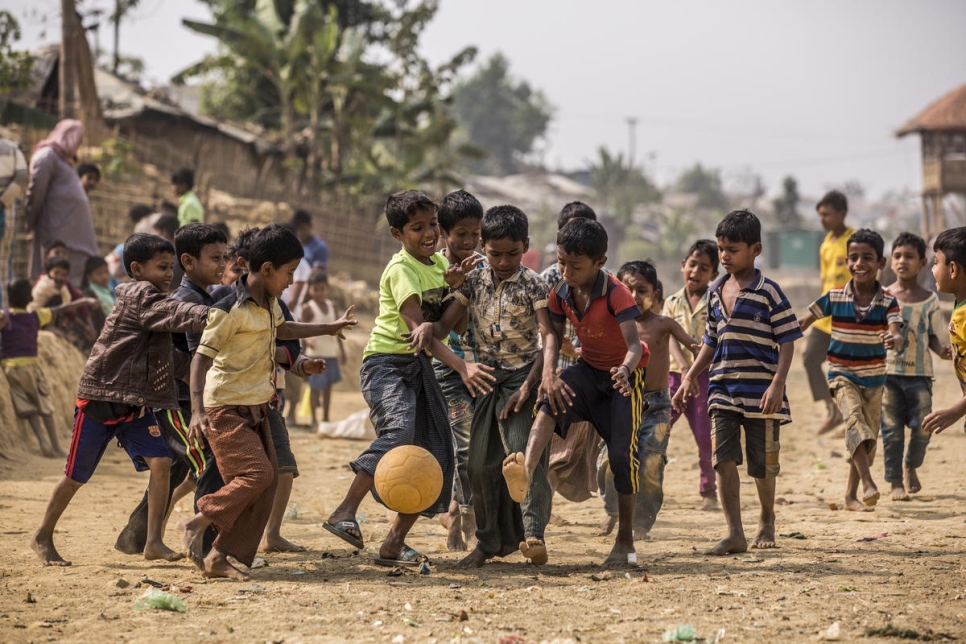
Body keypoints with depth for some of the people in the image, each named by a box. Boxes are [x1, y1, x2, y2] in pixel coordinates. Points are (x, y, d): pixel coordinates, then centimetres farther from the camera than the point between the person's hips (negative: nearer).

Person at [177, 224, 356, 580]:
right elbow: (201, 357, -20)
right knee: (256, 472, -20)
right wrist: (197, 410, -29)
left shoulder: (269, 304, 9)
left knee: (267, 482, 3)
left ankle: (221, 558, 7)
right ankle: (196, 525, -5)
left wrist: (329, 328, 41)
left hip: (256, 410, 9)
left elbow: (281, 329, 32)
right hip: (226, 409, -9)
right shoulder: (230, 310, -19)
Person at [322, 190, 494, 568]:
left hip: (420, 366, 8)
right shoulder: (401, 270, -14)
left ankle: (394, 544, 7)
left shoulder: (440, 262, 11)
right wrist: (461, 366, -35)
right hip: (386, 362, -8)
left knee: (435, 456, 1)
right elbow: (417, 327, -25)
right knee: (400, 430, -33)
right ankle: (345, 513, -29)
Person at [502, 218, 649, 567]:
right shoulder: (561, 292, -8)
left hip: (625, 374, -4)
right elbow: (553, 334, -6)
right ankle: (525, 473, -50)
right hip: (589, 369, 4)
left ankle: (625, 541, 3)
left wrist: (626, 369, -57)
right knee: (551, 398, -29)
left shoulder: (616, 294, -25)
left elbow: (635, 343, -34)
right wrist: (549, 373, -27)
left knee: (622, 452, -11)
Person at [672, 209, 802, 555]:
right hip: (723, 389, 4)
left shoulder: (768, 292, -7)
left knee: (762, 464, 7)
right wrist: (690, 379, 14)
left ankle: (767, 521, 32)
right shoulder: (716, 292, 11)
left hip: (760, 392, -4)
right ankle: (734, 533, -7)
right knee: (724, 459, -8)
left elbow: (787, 342, -8)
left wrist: (777, 384, -18)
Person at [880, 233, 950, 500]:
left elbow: (933, 337, 6)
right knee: (891, 430, 0)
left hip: (919, 373, 0)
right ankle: (895, 483, 11)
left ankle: (911, 466, 24)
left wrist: (942, 351, -13)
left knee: (923, 427, -5)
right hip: (888, 372, 0)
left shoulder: (929, 300, 3)